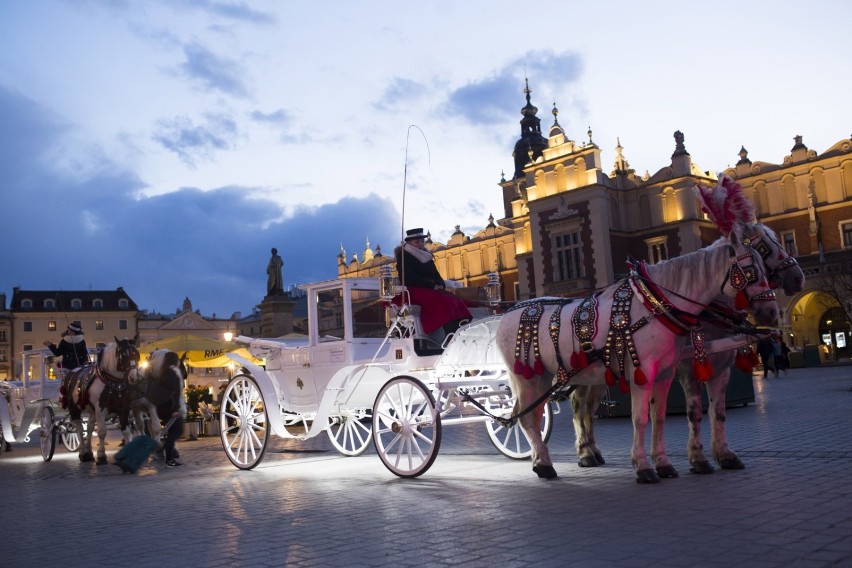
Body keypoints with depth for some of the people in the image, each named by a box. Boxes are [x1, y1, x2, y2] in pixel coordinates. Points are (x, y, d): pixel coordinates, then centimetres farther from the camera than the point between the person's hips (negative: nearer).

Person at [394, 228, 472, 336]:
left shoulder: (426, 256, 25)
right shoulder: (404, 256, 4)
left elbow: (436, 275, 22)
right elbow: (409, 278, -9)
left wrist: (440, 285, -4)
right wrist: (432, 285, -17)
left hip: (432, 290, 7)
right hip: (414, 291, -7)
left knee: (458, 302, -23)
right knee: (445, 302, -34)